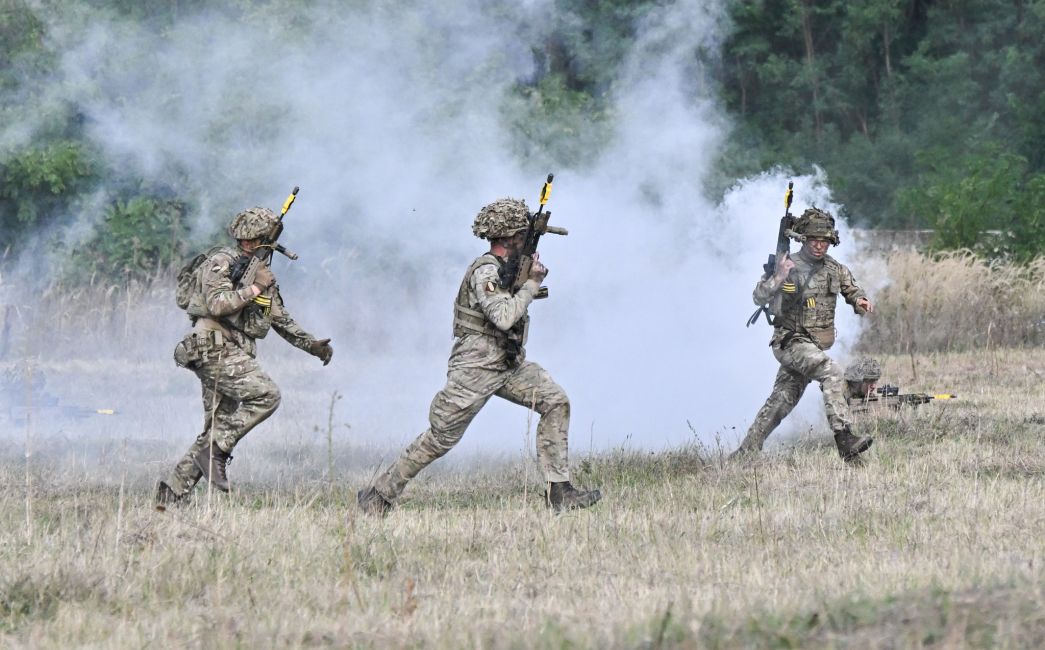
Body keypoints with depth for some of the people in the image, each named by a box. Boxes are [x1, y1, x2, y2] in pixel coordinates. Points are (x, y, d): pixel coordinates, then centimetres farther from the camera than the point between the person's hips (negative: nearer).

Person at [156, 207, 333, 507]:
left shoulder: (262, 272, 20)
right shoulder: (221, 263, -5)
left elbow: (281, 320, 26)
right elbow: (216, 303, -19)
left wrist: (312, 344, 17)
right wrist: (253, 288, -15)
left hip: (234, 355, 9)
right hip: (215, 346, -9)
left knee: (217, 428, 5)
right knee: (266, 394, -22)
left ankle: (171, 493, 5)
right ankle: (215, 449, -18)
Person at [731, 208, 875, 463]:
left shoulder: (835, 269, 7)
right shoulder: (788, 267, -10)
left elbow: (852, 290, 20)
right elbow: (759, 298, -16)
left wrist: (861, 301, -4)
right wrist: (778, 277, -35)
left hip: (815, 345, 7)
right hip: (792, 342, -7)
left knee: (780, 402, 10)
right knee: (831, 372, -28)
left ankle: (744, 453, 19)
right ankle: (844, 439, -34)